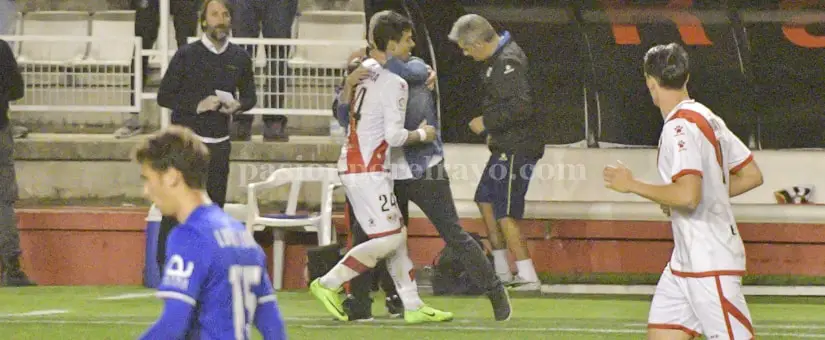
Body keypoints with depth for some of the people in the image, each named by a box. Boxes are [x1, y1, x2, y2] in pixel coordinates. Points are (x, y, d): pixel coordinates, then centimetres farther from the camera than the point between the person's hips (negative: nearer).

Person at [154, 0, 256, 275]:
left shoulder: (239, 58, 7)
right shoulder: (186, 55, -4)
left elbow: (250, 95, 18)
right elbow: (164, 96, -4)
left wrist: (238, 106, -6)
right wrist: (197, 105, -17)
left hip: (219, 144, 4)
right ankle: (165, 266, -2)